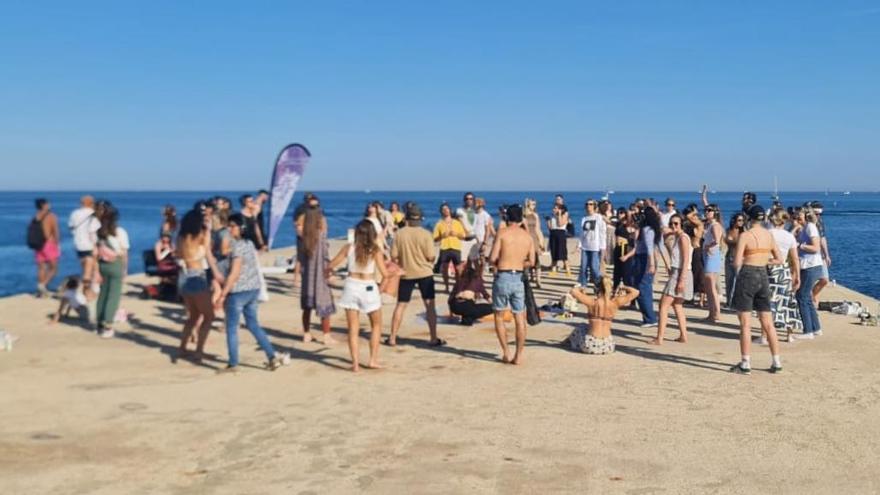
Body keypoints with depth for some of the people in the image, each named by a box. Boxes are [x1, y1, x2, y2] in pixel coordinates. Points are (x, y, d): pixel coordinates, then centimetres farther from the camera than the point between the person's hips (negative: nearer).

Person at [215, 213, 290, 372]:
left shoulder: (237, 246, -17)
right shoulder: (250, 244, 9)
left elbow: (234, 273, -21)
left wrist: (222, 295, -19)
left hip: (238, 292, -8)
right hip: (253, 289, 8)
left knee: (231, 328, 4)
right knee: (253, 325, 16)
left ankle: (233, 364, 10)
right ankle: (273, 356, 11)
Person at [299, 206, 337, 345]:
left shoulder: (305, 237, 1)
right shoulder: (321, 236, -13)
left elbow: (302, 257, 4)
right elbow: (326, 257, -11)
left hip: (307, 276, 5)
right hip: (320, 275, -5)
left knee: (307, 307, 13)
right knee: (325, 307, 4)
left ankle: (306, 334, 21)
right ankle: (327, 336, 7)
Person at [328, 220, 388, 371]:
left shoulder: (348, 248, -1)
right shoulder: (375, 250, -7)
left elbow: (330, 265, 4)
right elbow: (384, 272, -9)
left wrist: (326, 271, 27)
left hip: (351, 287, 1)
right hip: (369, 288, -1)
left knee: (353, 329, 8)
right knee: (376, 325, 19)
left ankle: (355, 363, 2)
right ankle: (373, 359, 14)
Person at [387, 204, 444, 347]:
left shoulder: (400, 233, -6)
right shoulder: (425, 234, -10)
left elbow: (394, 256, -4)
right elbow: (430, 257, -10)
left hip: (406, 274, 2)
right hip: (424, 273, -2)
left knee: (400, 305, 10)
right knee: (430, 305, 5)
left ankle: (392, 338, 12)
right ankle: (434, 338, 5)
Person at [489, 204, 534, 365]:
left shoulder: (502, 232, -6)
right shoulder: (528, 236, 5)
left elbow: (492, 258, -9)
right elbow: (531, 262, 8)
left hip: (502, 277, -3)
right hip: (518, 279, 3)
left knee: (499, 316, 13)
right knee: (520, 319, 11)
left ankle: (506, 353, 9)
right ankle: (518, 356, 11)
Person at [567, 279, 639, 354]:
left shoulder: (592, 302, -10)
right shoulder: (615, 302, -4)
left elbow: (573, 291, -10)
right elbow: (635, 292, 4)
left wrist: (580, 288, 10)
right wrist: (623, 287, 20)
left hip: (591, 346, -3)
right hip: (608, 347, 3)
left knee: (578, 329, 31)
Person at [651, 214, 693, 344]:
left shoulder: (683, 237, -14)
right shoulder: (676, 237, 12)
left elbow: (686, 260, -19)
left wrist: (681, 280, -23)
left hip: (681, 274, -10)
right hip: (676, 273, 10)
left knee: (663, 305, -9)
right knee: (677, 305, 18)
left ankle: (659, 339, -10)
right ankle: (683, 336, 23)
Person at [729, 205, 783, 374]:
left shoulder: (745, 235, -11)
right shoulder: (769, 235, 5)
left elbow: (737, 263, -15)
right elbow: (779, 259, 13)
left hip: (747, 276, -5)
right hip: (763, 277, 5)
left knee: (745, 324, 1)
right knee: (768, 324, 12)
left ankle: (746, 364, 3)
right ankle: (776, 362, 16)